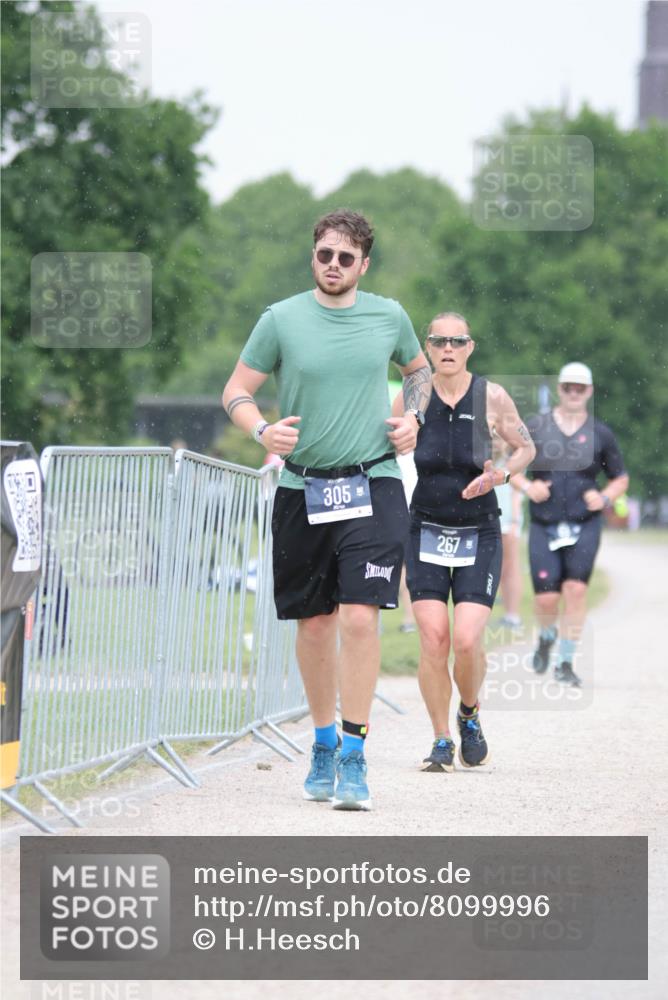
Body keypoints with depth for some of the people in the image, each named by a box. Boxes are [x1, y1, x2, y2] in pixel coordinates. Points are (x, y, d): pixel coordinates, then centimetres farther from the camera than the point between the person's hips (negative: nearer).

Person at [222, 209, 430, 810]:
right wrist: (263, 431, -14)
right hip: (302, 490, 1)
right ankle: (324, 744, 26)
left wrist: (413, 417, 7)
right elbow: (236, 391, 5)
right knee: (314, 625, 8)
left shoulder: (389, 316, 6)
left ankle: (354, 758, -9)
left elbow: (418, 369, 25)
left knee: (360, 618, -14)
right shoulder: (281, 320, 1)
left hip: (373, 486, -1)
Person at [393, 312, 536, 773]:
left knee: (467, 641, -13)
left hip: (479, 535, -1)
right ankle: (442, 742, 6)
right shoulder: (413, 398, -1)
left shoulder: (492, 398, -3)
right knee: (433, 640, -9)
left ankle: (470, 714, 18)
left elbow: (527, 448, 10)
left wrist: (501, 474, -10)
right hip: (427, 532, 1)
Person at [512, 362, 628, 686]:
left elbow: (620, 478, 15)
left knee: (576, 588, -15)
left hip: (584, 524, 0)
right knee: (547, 597, -7)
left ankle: (565, 662, -3)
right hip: (544, 525, 0)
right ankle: (547, 636, 29)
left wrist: (605, 498, -4)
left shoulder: (600, 434, 6)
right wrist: (527, 486, -7)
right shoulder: (536, 427, 4)